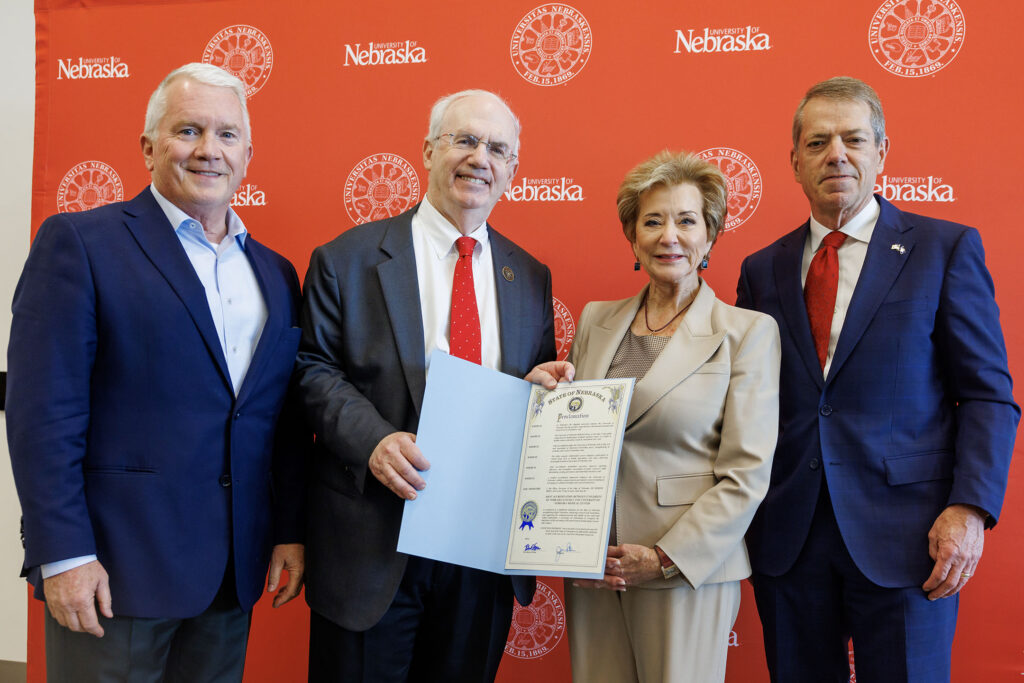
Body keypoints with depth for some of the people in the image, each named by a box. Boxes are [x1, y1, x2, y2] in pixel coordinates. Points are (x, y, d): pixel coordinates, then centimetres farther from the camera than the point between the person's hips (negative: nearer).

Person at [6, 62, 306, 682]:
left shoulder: (276, 274, 12)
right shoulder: (79, 242, -5)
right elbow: (42, 410, -11)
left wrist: (291, 533, 8)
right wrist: (64, 555, -15)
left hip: (235, 573, 5)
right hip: (115, 571, -5)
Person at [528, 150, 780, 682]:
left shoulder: (748, 332, -4)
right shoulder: (595, 320, 10)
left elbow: (747, 474, -8)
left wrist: (667, 556, -13)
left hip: (689, 567, -3)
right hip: (590, 564, 4)